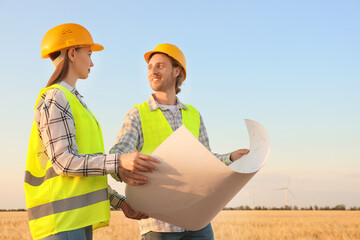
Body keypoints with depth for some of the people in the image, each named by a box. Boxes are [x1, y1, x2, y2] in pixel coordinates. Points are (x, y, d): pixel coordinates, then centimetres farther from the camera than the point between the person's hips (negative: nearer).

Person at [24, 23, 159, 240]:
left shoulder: (73, 100, 23)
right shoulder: (54, 98, -6)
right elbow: (64, 161, -15)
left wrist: (121, 203, 13)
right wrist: (120, 161, -24)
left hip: (79, 217, 10)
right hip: (62, 217, -10)